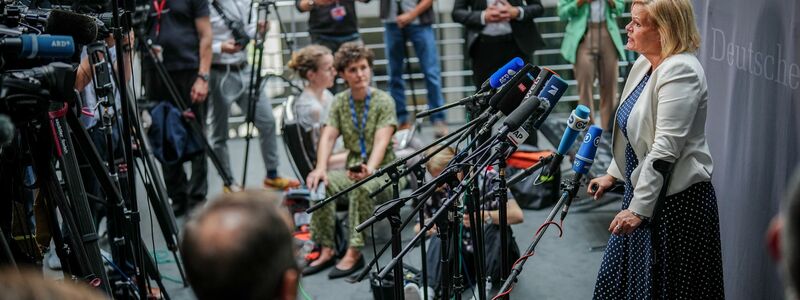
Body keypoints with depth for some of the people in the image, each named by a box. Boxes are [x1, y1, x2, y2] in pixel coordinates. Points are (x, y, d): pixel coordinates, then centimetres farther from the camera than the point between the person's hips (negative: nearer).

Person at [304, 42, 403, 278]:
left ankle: (354, 252, -29)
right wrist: (321, 168, -24)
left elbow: (381, 141, -20)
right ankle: (326, 250, -19)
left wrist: (370, 169, -39)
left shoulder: (383, 101, -7)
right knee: (320, 184, -24)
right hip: (353, 170, 4)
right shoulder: (339, 102, 7)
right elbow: (328, 136, -5)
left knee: (362, 186, -36)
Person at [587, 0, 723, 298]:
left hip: (676, 198, -9)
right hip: (642, 188, 9)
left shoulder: (680, 70, -20)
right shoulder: (643, 64, 8)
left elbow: (666, 148, -25)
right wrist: (612, 174, 19)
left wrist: (639, 208, -25)